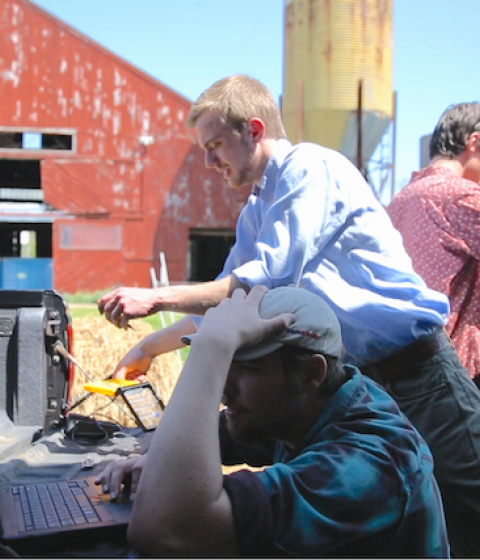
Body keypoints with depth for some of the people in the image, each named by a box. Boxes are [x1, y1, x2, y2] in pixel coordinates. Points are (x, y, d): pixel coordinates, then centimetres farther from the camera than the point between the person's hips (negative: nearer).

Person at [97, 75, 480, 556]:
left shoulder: (309, 166, -13)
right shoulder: (255, 213, 15)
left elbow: (267, 282, -22)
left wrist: (156, 297, -18)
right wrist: (149, 348, 20)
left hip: (415, 371, -8)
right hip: (354, 378, 9)